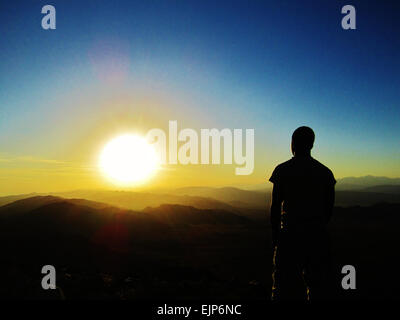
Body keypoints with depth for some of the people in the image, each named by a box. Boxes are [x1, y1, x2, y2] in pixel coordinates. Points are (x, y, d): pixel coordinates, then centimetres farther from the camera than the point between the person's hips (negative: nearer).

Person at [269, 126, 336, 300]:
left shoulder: (282, 170, -5)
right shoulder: (325, 172, 5)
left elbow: (275, 206, -5)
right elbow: (329, 209, 9)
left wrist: (275, 236, 5)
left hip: (289, 234, -3)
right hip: (318, 237, 3)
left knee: (283, 285, 6)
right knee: (318, 288, 12)